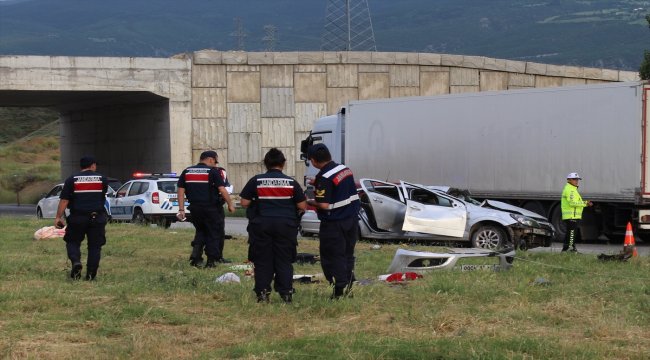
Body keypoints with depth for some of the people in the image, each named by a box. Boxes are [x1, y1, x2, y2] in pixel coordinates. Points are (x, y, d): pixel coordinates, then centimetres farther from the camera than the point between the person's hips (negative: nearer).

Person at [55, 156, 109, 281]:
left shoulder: (71, 180, 1)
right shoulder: (102, 179, 3)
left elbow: (64, 200, -4)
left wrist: (58, 217, -3)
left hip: (77, 217, 0)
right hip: (97, 217, 0)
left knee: (73, 242, 13)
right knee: (95, 246, 7)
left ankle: (76, 261, -14)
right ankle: (90, 274, 4)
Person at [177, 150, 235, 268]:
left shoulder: (186, 172, 9)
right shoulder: (212, 172, -6)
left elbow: (181, 190, 7)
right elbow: (222, 190, -11)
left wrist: (181, 209, 9)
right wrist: (230, 204, -3)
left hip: (195, 208, 5)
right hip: (212, 208, -5)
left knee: (200, 231, 20)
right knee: (214, 234, 7)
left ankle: (195, 256, 6)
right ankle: (211, 260, 7)